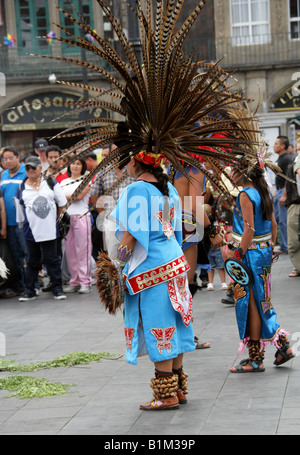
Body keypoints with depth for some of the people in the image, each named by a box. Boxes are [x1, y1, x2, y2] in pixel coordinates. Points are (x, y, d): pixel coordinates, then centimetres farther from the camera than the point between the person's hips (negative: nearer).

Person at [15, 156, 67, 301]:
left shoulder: (51, 183, 6)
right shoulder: (22, 188, 7)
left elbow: (62, 203, 13)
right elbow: (20, 213, 12)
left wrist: (55, 217, 13)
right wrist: (23, 224, 11)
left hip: (49, 230, -1)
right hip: (31, 230, 1)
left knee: (52, 259, 1)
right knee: (33, 261, 6)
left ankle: (57, 289, 8)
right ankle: (29, 291, 13)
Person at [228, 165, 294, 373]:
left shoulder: (245, 195, -16)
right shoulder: (263, 192, 10)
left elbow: (249, 230, -21)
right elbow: (273, 225, 14)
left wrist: (239, 256, -18)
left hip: (250, 253, -9)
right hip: (265, 251, 9)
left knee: (250, 304, -1)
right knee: (261, 302, 17)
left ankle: (256, 360, 4)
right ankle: (283, 346, 18)